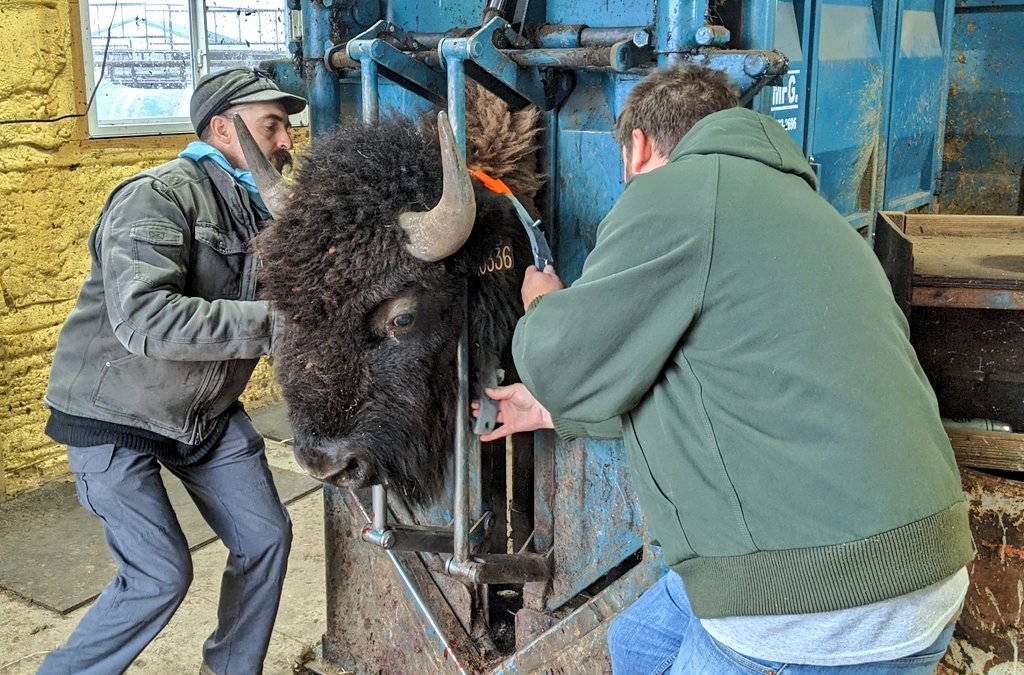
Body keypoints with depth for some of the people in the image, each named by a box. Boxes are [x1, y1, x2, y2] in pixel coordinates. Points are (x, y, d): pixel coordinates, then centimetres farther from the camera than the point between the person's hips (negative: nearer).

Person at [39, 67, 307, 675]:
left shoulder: (265, 206, 3)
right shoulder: (158, 198, -23)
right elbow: (145, 319, -37)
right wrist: (278, 323, -39)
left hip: (210, 409, 8)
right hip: (115, 416, -7)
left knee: (266, 537, 8)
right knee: (161, 575, -7)